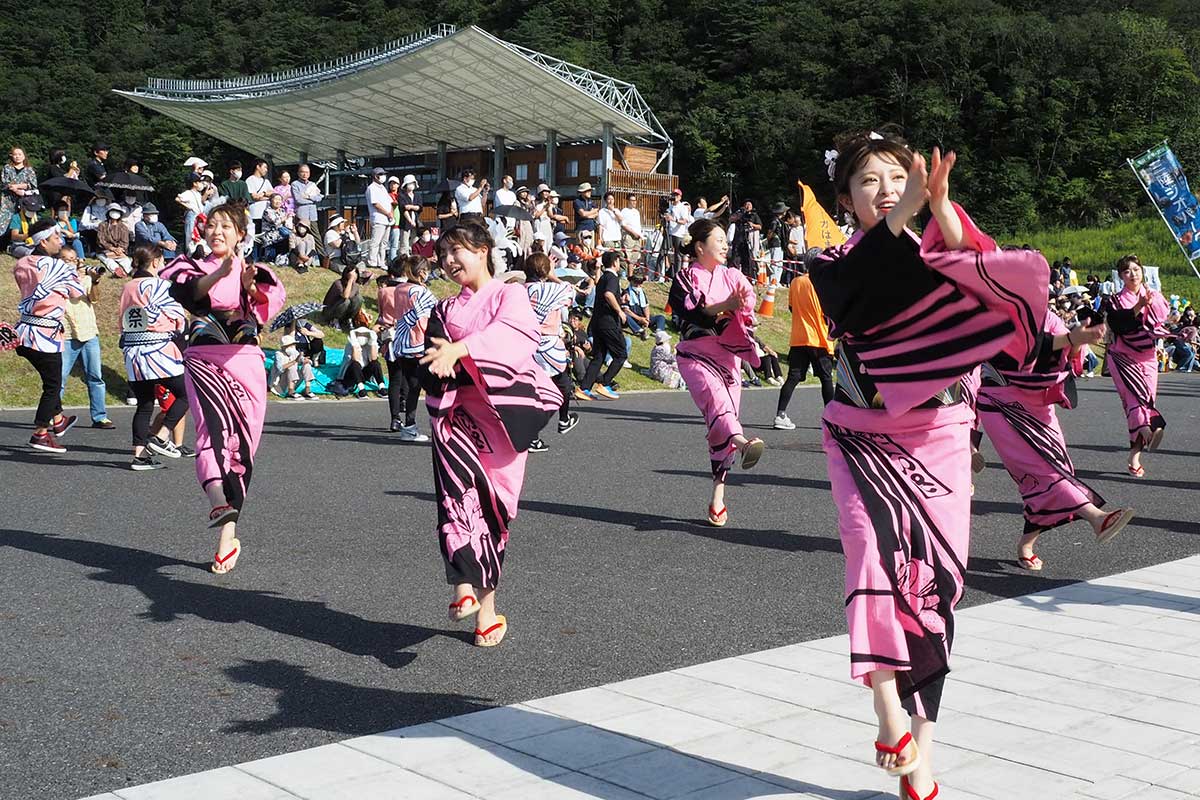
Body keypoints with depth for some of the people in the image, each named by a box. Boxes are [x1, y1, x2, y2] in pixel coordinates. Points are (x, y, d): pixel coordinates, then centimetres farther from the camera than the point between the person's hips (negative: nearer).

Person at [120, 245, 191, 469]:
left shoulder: (127, 288, 13)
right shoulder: (159, 285, -8)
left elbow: (125, 322, 14)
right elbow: (178, 318, -6)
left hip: (132, 353, 7)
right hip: (158, 350, -7)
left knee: (144, 404, 12)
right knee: (185, 394, 5)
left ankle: (139, 454, 8)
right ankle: (161, 438, -4)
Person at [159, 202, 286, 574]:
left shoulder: (254, 271, 17)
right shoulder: (191, 268, 15)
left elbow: (273, 300, -5)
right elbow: (190, 292, -10)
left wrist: (252, 288, -27)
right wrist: (221, 272, -27)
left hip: (244, 361, 1)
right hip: (204, 359, -1)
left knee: (239, 444, -4)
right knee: (213, 425, -26)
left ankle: (227, 535, 0)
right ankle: (219, 502, -49)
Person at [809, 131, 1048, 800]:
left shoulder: (942, 251, 9)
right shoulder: (836, 263, 4)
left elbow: (990, 281, -14)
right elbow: (857, 302, -20)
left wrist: (942, 208, -27)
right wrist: (900, 218, -26)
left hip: (938, 438, 2)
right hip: (864, 438, -2)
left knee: (934, 580, -1)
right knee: (876, 544, -28)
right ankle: (890, 713, -25)